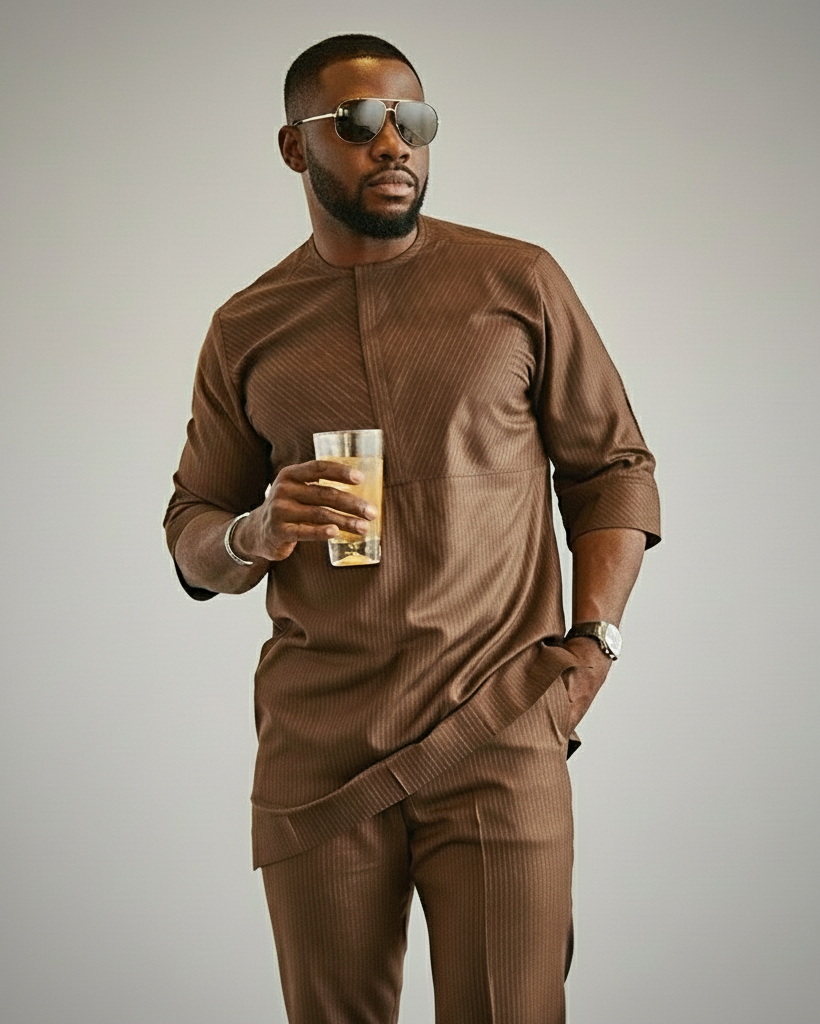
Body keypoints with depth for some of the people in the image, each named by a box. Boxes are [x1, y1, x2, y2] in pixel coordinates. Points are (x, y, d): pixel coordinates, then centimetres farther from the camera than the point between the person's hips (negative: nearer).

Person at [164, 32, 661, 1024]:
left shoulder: (519, 283, 4)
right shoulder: (246, 329, 9)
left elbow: (613, 466, 9)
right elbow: (190, 535, 14)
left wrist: (593, 642, -4)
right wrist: (256, 535, -10)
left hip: (500, 737, -1)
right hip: (315, 749, 2)